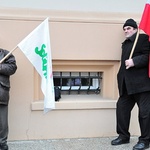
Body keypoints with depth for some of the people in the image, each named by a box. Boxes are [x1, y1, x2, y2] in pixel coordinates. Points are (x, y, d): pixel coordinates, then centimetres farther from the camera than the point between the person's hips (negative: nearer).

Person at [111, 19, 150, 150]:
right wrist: (121, 78, 16)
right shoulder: (125, 43, 22)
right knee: (122, 107, 10)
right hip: (127, 84, 9)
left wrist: (134, 61, -23)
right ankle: (123, 136, 22)